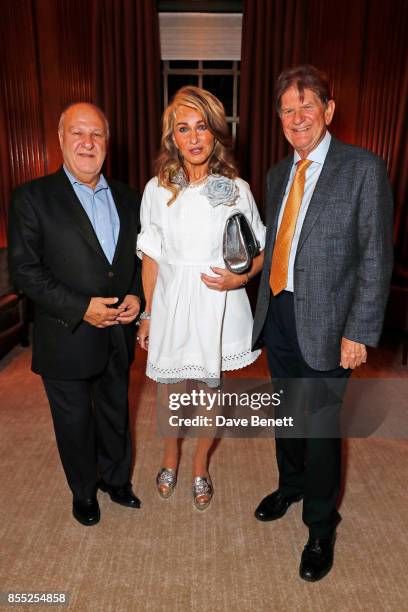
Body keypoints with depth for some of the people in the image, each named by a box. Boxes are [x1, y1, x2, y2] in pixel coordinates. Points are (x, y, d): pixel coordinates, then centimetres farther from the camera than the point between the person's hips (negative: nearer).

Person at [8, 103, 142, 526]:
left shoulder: (127, 199, 6)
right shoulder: (33, 197, -9)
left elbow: (141, 259, 12)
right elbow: (24, 270, -13)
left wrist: (137, 296, -7)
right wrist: (81, 308, -20)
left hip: (118, 336, 4)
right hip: (67, 340, -4)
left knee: (116, 414, 21)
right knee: (75, 421, 15)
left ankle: (116, 479, 47)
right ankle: (84, 492, 42)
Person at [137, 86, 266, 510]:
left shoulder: (236, 189, -5)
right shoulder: (157, 190, -2)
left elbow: (262, 251, 4)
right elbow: (151, 258, 3)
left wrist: (240, 277, -16)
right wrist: (147, 313, 5)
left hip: (219, 304, 0)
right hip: (172, 304, 1)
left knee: (212, 389, 14)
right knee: (169, 388, 15)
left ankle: (200, 466, 40)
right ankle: (170, 457, 45)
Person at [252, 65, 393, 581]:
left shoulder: (363, 169, -7)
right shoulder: (278, 174, 11)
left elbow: (376, 258, -10)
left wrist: (359, 332, -13)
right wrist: (263, 307, 10)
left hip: (324, 325, -5)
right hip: (277, 318, 6)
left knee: (320, 427, 7)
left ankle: (320, 524, 32)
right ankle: (291, 485, 48)